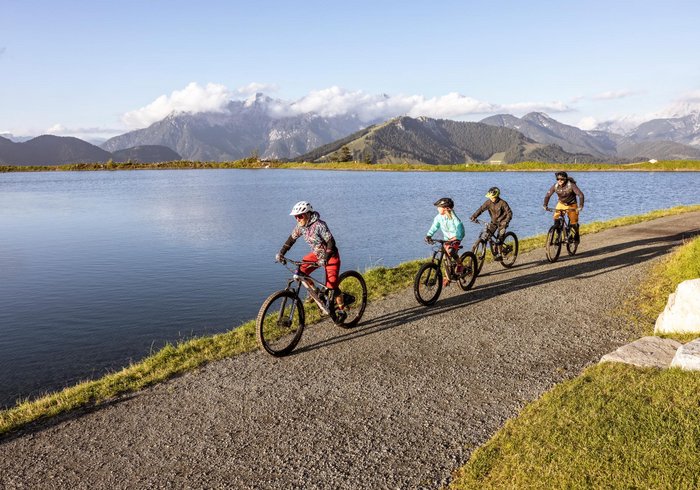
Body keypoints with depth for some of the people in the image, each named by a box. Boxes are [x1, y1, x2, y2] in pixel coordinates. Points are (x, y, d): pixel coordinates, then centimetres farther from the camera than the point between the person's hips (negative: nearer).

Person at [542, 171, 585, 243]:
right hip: (561, 203, 3)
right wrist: (545, 205, -22)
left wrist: (580, 206, -40)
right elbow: (548, 195, -8)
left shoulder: (571, 185, -26)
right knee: (556, 218, -18)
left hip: (571, 205, -3)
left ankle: (576, 235, 28)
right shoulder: (555, 186, -15)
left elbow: (580, 195, -30)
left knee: (573, 222, -3)